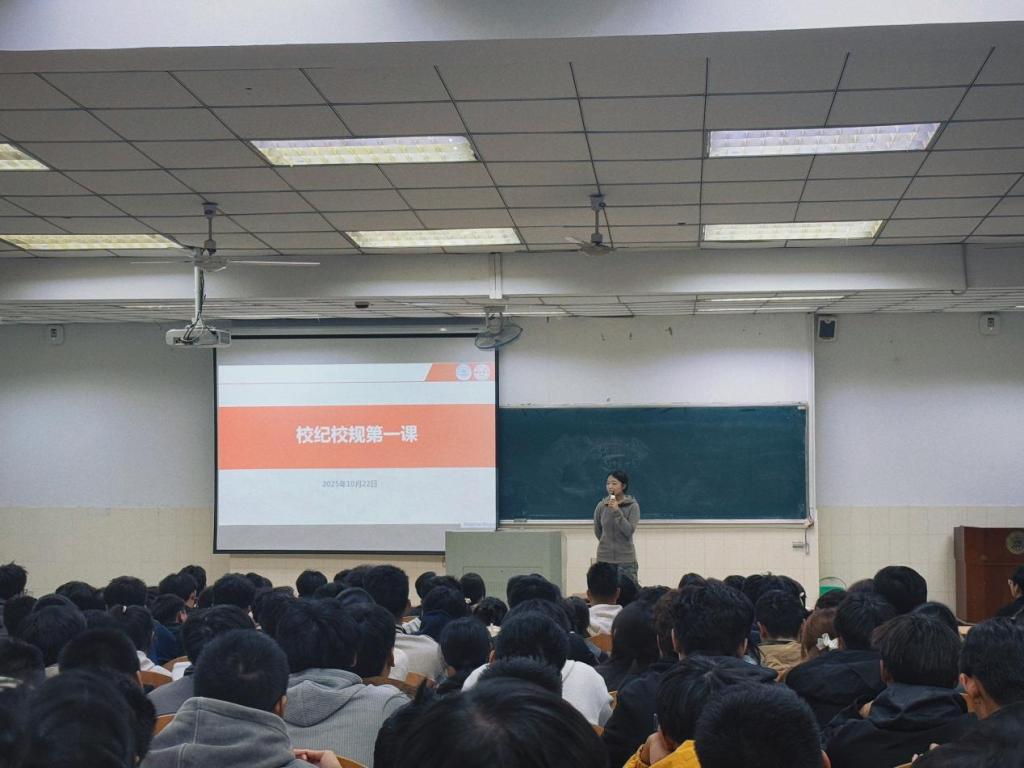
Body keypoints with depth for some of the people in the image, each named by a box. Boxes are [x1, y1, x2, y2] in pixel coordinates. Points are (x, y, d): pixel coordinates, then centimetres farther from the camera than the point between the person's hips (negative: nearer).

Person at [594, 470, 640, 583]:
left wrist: (617, 511, -21)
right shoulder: (601, 506, 1)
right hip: (604, 558, 2)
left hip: (626, 560, -2)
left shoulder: (632, 506, -6)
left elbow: (629, 531, -16)